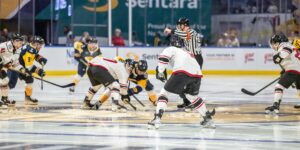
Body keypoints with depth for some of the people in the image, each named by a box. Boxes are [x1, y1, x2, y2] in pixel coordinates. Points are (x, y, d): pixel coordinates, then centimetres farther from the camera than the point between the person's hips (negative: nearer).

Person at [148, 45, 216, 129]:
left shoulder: (171, 49, 23)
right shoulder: (188, 54, 42)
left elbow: (163, 57, 0)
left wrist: (160, 71, 2)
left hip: (182, 72, -6)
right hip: (197, 73, 6)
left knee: (165, 92, 5)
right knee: (193, 96, 31)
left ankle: (157, 118, -10)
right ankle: (208, 119, 34)